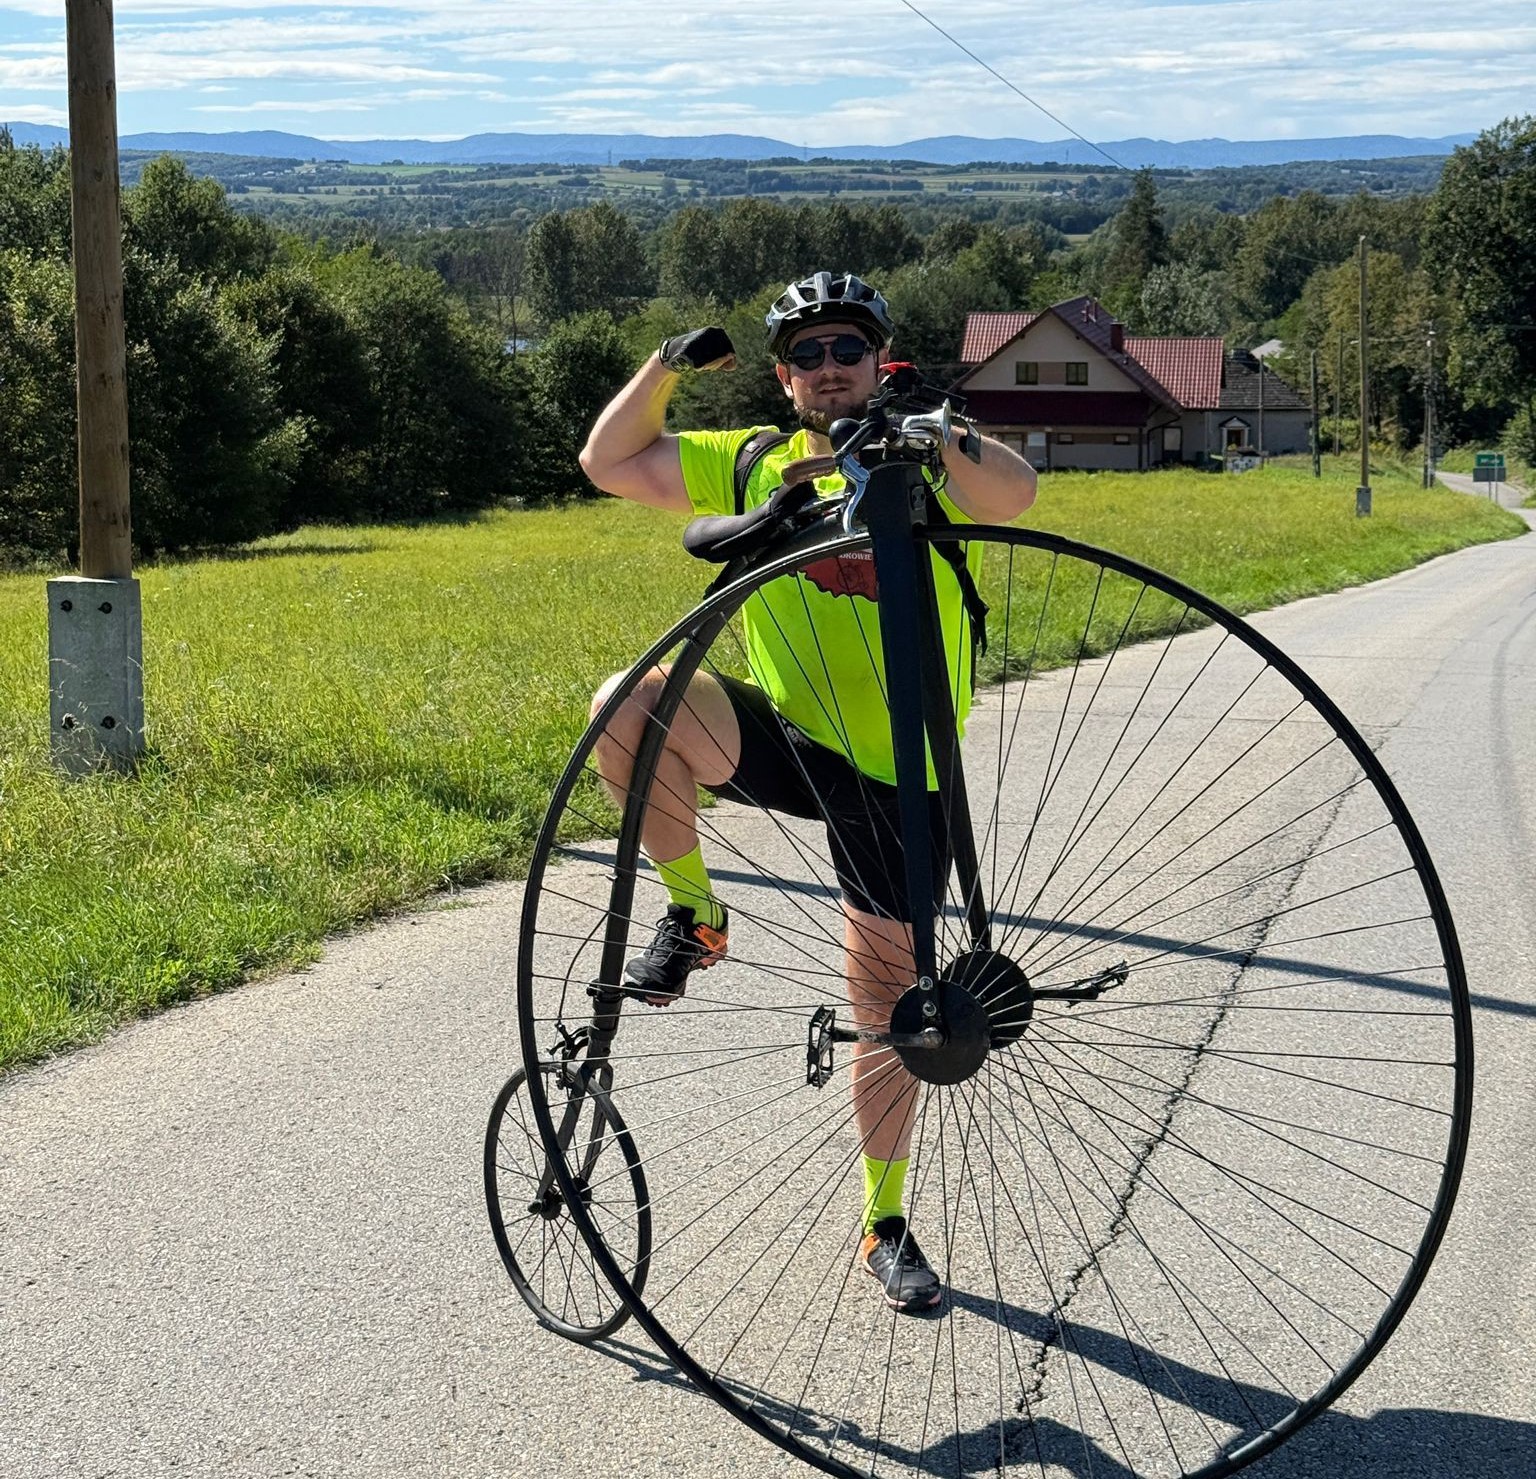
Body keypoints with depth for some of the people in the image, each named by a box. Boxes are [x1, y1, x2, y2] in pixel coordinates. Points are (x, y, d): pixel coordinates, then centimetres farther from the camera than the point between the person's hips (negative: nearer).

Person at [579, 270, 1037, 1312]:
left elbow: (1014, 492, -24)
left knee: (889, 1002, 6)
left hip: (897, 776, -1)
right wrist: (667, 367, -4)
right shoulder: (754, 466, 8)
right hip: (784, 744, 2)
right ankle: (694, 914, -9)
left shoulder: (929, 460, -1)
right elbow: (610, 463, 9)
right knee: (631, 705, -29)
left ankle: (886, 1225, 25)